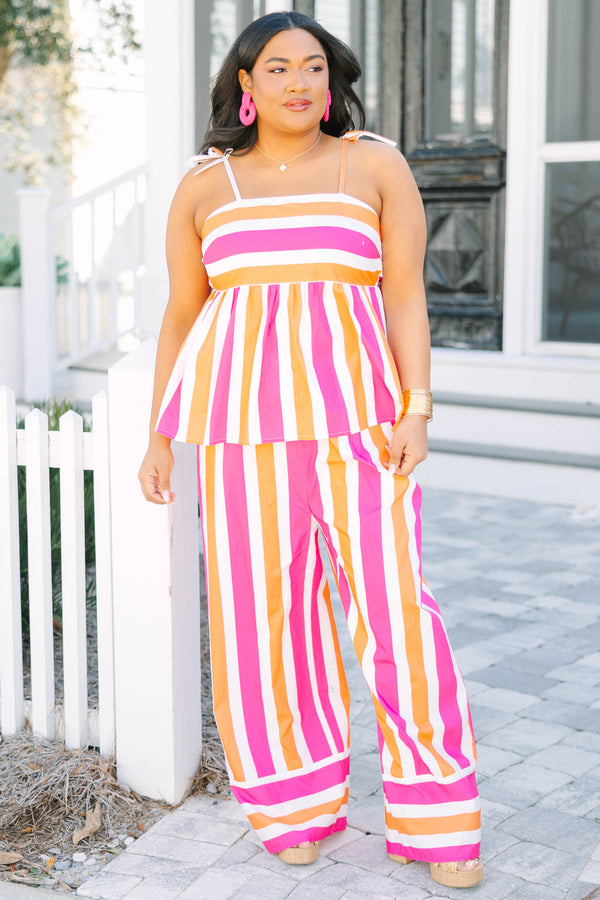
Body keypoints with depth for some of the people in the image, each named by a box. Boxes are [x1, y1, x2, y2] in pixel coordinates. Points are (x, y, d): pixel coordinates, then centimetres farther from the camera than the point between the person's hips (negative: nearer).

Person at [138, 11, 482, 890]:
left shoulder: (376, 166, 6)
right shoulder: (204, 187, 10)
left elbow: (407, 295, 1)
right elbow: (180, 316, 12)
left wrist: (417, 411, -10)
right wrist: (159, 437, 8)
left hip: (355, 410, -1)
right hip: (246, 418, 2)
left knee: (394, 602, -6)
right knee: (265, 608, 2)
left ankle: (437, 817, 6)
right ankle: (298, 800, 19)